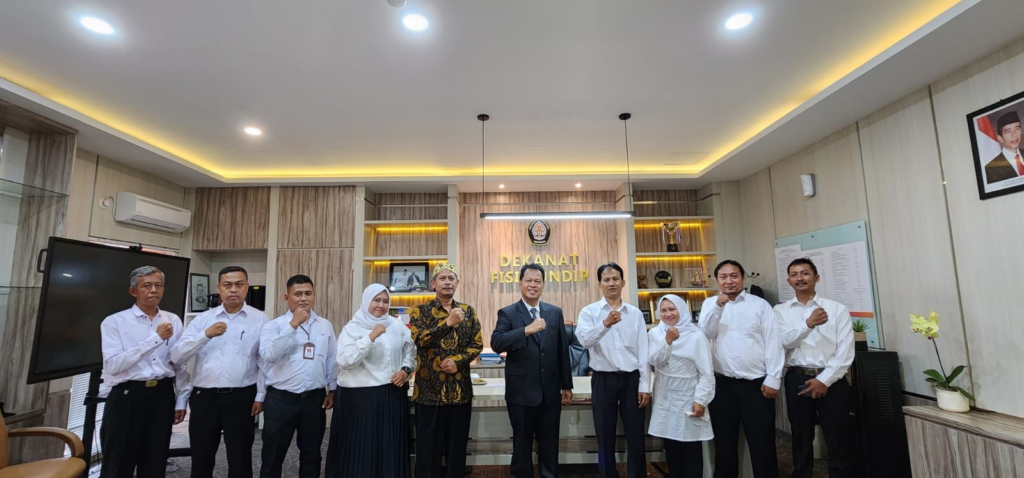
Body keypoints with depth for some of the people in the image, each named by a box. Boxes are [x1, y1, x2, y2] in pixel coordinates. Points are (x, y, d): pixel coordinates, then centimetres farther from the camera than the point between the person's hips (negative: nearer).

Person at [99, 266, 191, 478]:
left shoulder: (173, 321, 7)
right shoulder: (114, 322, -3)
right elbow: (113, 365, -15)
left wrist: (181, 401, 7)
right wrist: (155, 338, -17)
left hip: (163, 395, 3)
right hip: (127, 396, -3)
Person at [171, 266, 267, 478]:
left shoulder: (259, 320, -2)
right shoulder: (202, 319, 5)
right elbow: (176, 356, -3)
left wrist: (260, 396, -5)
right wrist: (205, 335, -17)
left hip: (241, 397, -2)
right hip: (204, 397, 3)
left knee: (240, 460, 10)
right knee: (201, 460, 17)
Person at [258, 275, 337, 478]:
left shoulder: (325, 325, 5)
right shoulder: (274, 325, -5)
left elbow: (332, 359, 9)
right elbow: (268, 354, -22)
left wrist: (332, 390, 8)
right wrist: (293, 325, -24)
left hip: (315, 398, 3)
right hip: (281, 399, -2)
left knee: (311, 454, 16)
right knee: (273, 456, 11)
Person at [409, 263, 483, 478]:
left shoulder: (468, 311, 8)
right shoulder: (420, 311, 0)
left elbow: (477, 344, 4)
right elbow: (418, 339, -15)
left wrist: (458, 361, -11)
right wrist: (448, 323, -23)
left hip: (461, 388, 3)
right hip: (430, 388, -2)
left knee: (458, 446, 12)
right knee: (429, 446, 7)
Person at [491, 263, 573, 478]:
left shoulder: (555, 312, 4)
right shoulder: (507, 313, -6)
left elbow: (563, 351, 8)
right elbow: (496, 343, -22)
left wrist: (567, 386, 9)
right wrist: (527, 330, -32)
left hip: (550, 392, 3)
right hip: (521, 393, -3)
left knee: (550, 446, 16)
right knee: (522, 445, 14)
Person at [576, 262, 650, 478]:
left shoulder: (635, 313, 5)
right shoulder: (589, 312, -2)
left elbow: (643, 351, 4)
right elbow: (585, 340, -20)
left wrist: (645, 385, 0)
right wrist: (605, 323, -36)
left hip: (631, 379, 2)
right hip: (603, 380, -1)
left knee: (636, 437, 10)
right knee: (606, 438, 11)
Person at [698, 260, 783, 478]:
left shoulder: (760, 304, 2)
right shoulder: (710, 304, 7)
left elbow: (773, 342, -1)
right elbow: (705, 334, -6)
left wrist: (773, 379, -7)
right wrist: (718, 306, -17)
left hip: (756, 383, -1)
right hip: (722, 383, 2)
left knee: (762, 444, 6)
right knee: (724, 442, 13)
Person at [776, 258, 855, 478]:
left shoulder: (837, 309, 1)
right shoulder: (781, 310, 4)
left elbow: (845, 352, -5)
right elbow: (782, 341, -10)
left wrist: (824, 380, -11)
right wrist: (809, 323, -17)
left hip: (831, 381, -1)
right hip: (797, 380, 1)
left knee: (838, 443, 8)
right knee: (801, 441, 14)